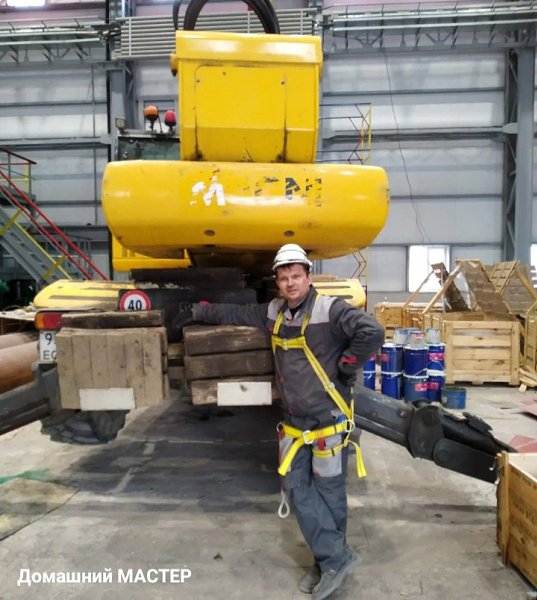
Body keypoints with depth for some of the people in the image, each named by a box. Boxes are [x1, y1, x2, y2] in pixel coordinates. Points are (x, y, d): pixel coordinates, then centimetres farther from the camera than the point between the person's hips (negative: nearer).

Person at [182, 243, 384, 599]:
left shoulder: (330, 310, -17)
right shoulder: (275, 313, 5)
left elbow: (372, 331, -28)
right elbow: (237, 314, 20)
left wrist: (346, 368, -18)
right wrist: (197, 311, 27)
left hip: (329, 420, -7)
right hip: (295, 422, 7)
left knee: (328, 492, 5)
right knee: (296, 487, 7)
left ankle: (333, 560, 23)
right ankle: (334, 560, 18)